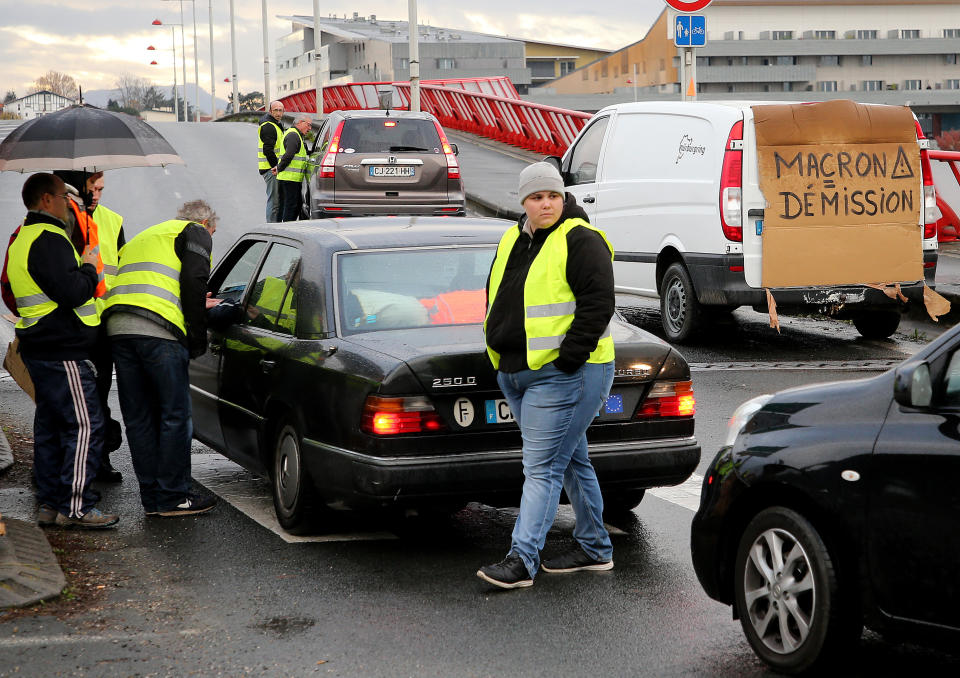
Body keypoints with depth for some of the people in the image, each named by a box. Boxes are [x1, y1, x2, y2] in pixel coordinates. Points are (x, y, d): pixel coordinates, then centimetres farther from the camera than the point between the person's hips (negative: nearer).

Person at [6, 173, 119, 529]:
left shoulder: (23, 239, 19)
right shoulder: (49, 240, -16)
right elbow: (73, 292, -25)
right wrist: (89, 266, -6)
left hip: (41, 348, 11)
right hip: (63, 352, -11)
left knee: (50, 426, 14)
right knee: (85, 425, -9)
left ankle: (50, 503, 18)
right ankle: (75, 508, -10)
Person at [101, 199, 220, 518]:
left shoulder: (142, 238, 35)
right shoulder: (195, 233, 12)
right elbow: (193, 283, -3)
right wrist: (198, 337, 0)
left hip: (117, 327, 7)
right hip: (158, 330, -7)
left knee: (139, 419, 10)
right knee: (175, 416, 0)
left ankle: (152, 498, 16)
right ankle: (173, 498, 2)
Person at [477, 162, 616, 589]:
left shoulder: (580, 241, -10)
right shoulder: (511, 241, 14)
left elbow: (598, 303, -17)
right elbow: (496, 298, 25)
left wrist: (568, 357, -20)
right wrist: (499, 350, 16)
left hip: (564, 376, -8)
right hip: (516, 374, 8)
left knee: (541, 467, -11)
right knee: (572, 461, 16)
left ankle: (522, 559, -13)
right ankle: (595, 549, 25)